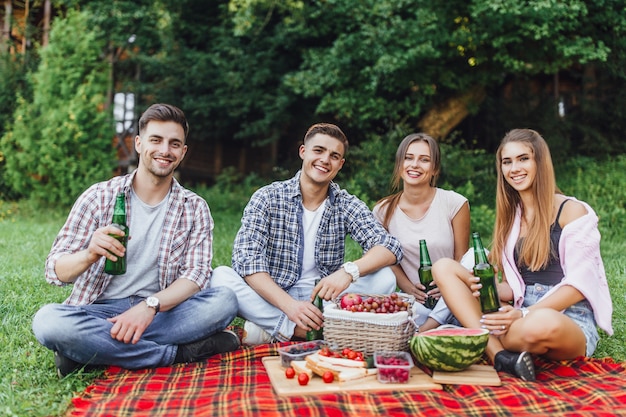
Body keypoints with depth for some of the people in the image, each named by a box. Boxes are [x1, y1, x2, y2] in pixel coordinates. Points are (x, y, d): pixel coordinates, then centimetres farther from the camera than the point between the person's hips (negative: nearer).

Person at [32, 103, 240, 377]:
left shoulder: (194, 209, 4)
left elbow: (196, 275, -7)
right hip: (100, 311, 0)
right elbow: (55, 272, -4)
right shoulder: (99, 197, 0)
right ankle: (179, 353, -22)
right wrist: (90, 254, -27)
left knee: (225, 301, -25)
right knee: (48, 321, -32)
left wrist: (150, 306, -25)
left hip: (161, 311, 1)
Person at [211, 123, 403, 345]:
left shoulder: (347, 205, 2)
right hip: (273, 300, -2)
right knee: (221, 276, -24)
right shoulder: (267, 198, -4)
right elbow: (246, 258, -15)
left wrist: (349, 270, -31)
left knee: (384, 277, -20)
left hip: (323, 301, 2)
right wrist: (289, 305, -29)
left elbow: (390, 247, -10)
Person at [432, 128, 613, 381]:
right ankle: (499, 355, -26)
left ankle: (484, 341, -14)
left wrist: (526, 314, -21)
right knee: (443, 267, -11)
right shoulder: (510, 217, 17)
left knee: (543, 324, -44)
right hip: (522, 314, 6)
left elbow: (580, 284, -9)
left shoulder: (571, 211, 0)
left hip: (571, 320, -6)